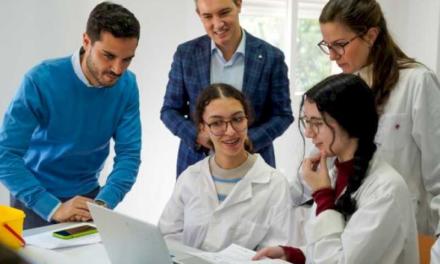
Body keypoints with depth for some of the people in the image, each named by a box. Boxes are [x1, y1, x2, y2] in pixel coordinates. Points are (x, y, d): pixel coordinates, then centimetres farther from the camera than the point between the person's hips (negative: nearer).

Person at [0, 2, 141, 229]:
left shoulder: (127, 86, -12)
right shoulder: (41, 80, -23)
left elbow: (129, 154, -13)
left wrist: (103, 202, -29)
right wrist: (53, 207, -35)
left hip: (87, 194, 3)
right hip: (37, 199, -3)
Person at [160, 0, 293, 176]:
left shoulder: (271, 57, -5)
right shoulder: (186, 54, -1)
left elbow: (282, 114, 0)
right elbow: (170, 110, 4)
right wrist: (197, 136, -13)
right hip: (197, 164, 1)